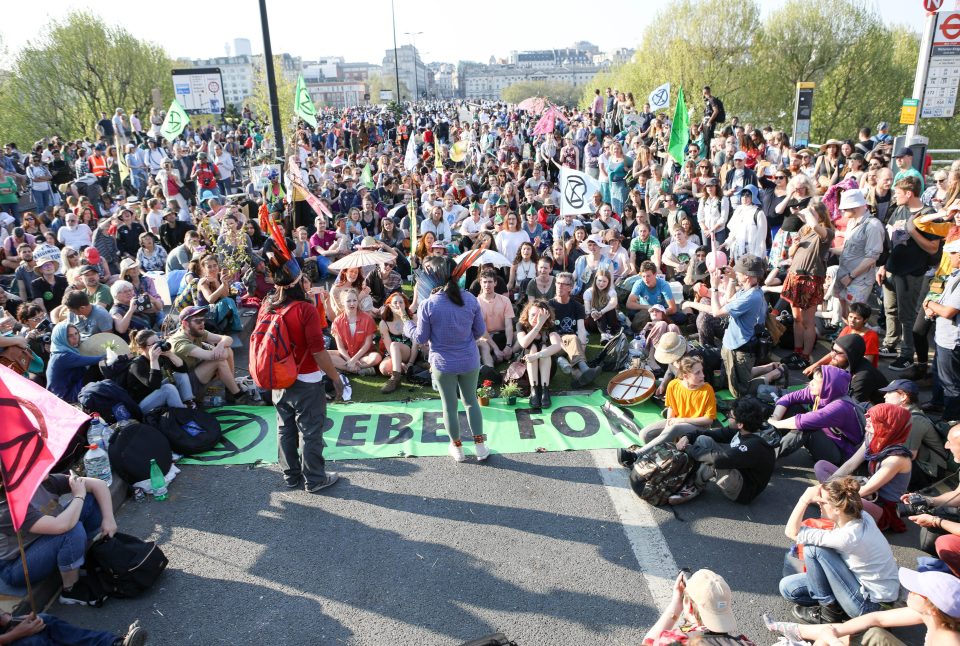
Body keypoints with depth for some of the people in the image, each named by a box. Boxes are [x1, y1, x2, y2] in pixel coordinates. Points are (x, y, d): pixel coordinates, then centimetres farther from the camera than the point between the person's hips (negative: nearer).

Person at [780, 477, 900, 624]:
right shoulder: (860, 517, -10)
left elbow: (791, 532, -28)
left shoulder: (848, 536, -33)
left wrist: (805, 499, -26)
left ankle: (830, 611, -1)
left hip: (870, 604, -8)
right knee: (787, 586, 0)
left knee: (812, 549, -18)